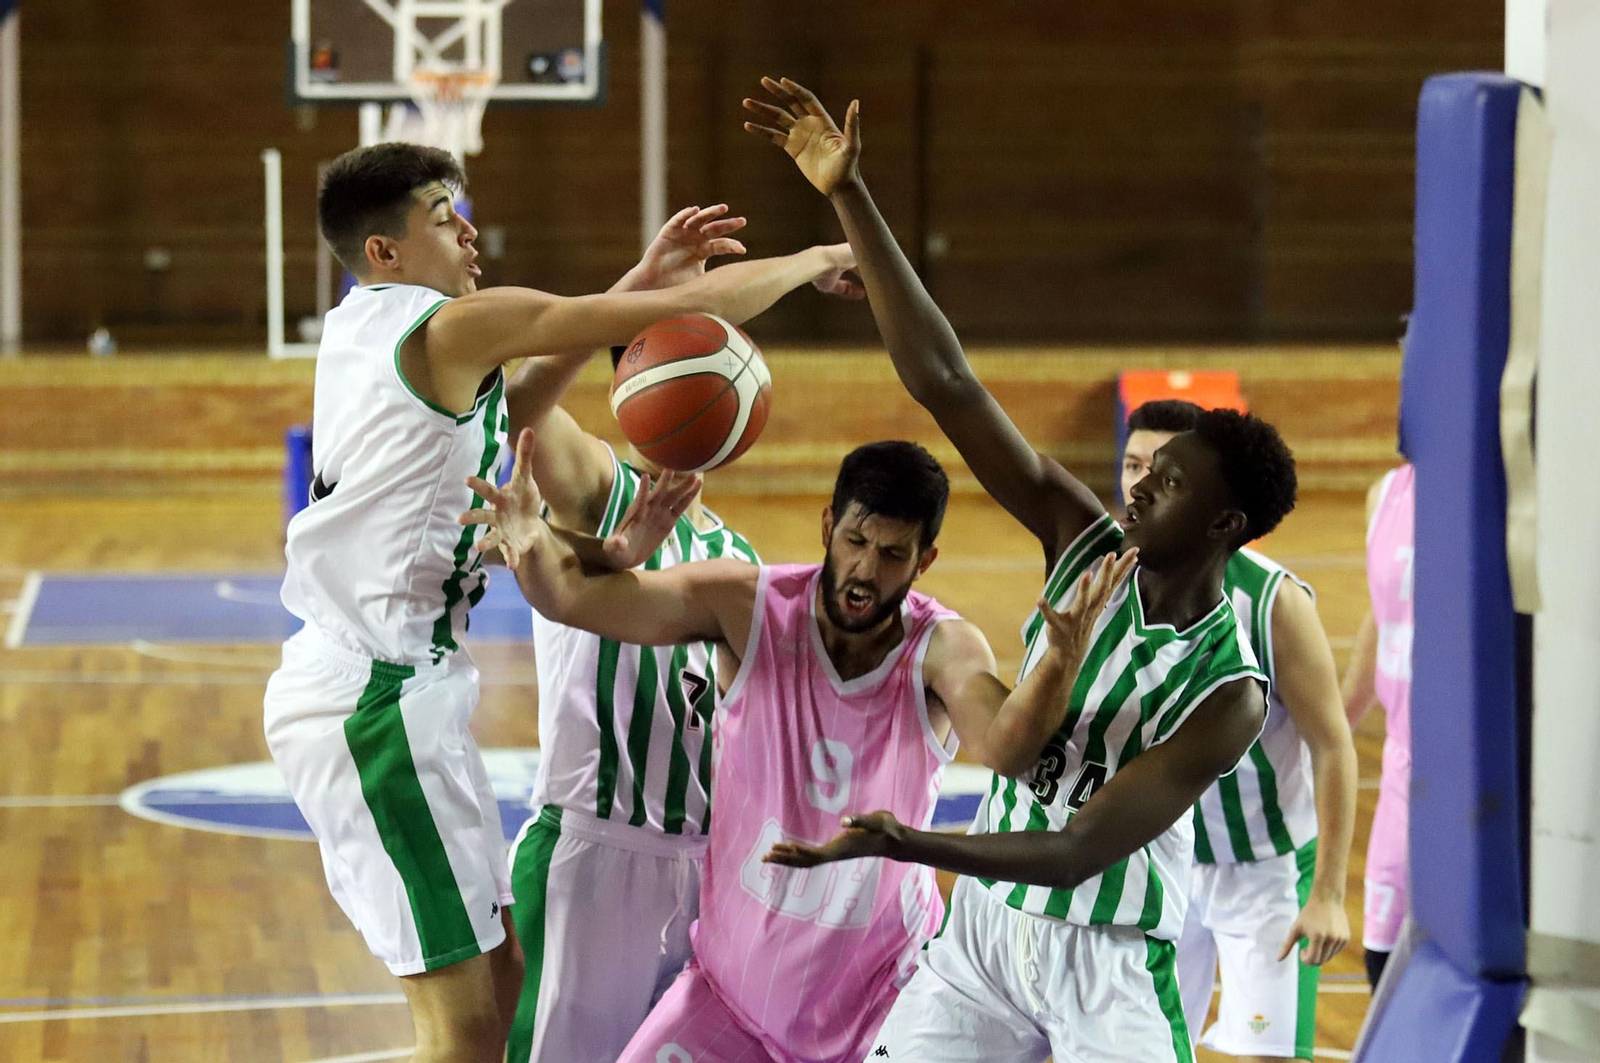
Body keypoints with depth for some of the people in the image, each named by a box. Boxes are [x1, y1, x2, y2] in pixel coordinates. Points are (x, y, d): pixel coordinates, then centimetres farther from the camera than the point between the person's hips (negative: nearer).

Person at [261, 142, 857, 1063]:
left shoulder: (361, 330, 13)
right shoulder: (456, 326, -12)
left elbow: (514, 398, 29)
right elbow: (695, 311, -9)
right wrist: (811, 262, 7)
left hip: (371, 681, 10)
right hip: (379, 698, -10)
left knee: (501, 972, 17)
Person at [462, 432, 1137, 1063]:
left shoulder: (943, 649, -18)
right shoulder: (749, 607, -14)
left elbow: (1004, 749, -38)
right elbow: (573, 596, -20)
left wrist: (1059, 665, -58)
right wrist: (534, 547, -43)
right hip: (733, 987, 1)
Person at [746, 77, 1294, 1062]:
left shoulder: (1228, 692, -21)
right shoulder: (1089, 546, -7)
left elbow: (1079, 853, -25)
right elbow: (947, 384, -11)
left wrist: (908, 845, -38)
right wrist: (851, 199, -17)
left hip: (1108, 960, -5)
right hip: (987, 921, 5)